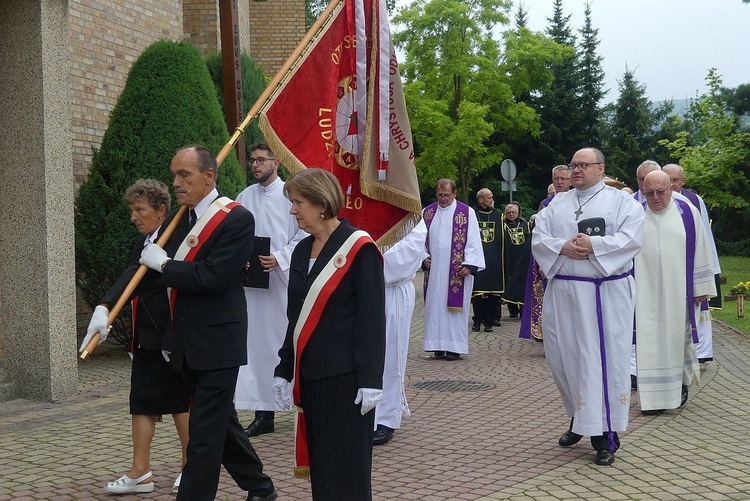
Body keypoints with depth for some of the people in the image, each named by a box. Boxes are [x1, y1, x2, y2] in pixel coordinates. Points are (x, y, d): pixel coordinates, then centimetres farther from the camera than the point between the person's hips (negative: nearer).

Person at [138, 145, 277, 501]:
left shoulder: (236, 219, -13)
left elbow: (213, 277, -23)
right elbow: (148, 264, 8)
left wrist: (164, 264, -13)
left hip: (218, 342, -8)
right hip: (189, 343, 8)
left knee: (205, 432, -4)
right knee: (220, 421, 18)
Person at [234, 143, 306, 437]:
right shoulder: (245, 197, 9)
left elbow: (304, 236, -5)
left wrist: (280, 258, -16)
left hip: (285, 278, -4)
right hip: (252, 281, 4)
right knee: (258, 343, 5)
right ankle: (264, 414, 12)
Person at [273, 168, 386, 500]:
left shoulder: (358, 248, -10)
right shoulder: (302, 251, 11)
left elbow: (372, 318, -13)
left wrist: (371, 379, -17)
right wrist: (283, 370, 12)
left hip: (345, 377, -7)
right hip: (310, 376, 7)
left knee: (347, 467, 0)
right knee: (319, 465, 11)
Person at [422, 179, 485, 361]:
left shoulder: (466, 213, -1)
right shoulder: (427, 212, 10)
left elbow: (473, 241, -4)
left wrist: (469, 264, -12)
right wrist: (423, 257, 1)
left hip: (457, 271, -3)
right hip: (433, 269, 3)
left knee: (455, 307, -1)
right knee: (435, 306, 3)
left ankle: (455, 346, 3)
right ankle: (438, 344, 9)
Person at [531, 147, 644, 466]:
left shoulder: (621, 201, 3)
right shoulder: (557, 204, 14)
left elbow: (632, 238, -10)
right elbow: (538, 239, 5)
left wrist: (593, 245, -18)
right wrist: (563, 247, -14)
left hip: (607, 294, -4)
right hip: (564, 293, 4)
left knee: (606, 359, -5)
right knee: (562, 356, 7)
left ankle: (605, 434, 0)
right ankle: (579, 418, 28)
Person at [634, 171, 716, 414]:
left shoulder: (688, 213, 1)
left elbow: (700, 250, 3)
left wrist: (701, 287, 2)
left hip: (678, 291, 0)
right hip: (647, 292, 0)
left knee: (679, 337, 9)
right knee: (650, 339, -2)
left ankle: (682, 383, 30)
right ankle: (654, 396, 1)